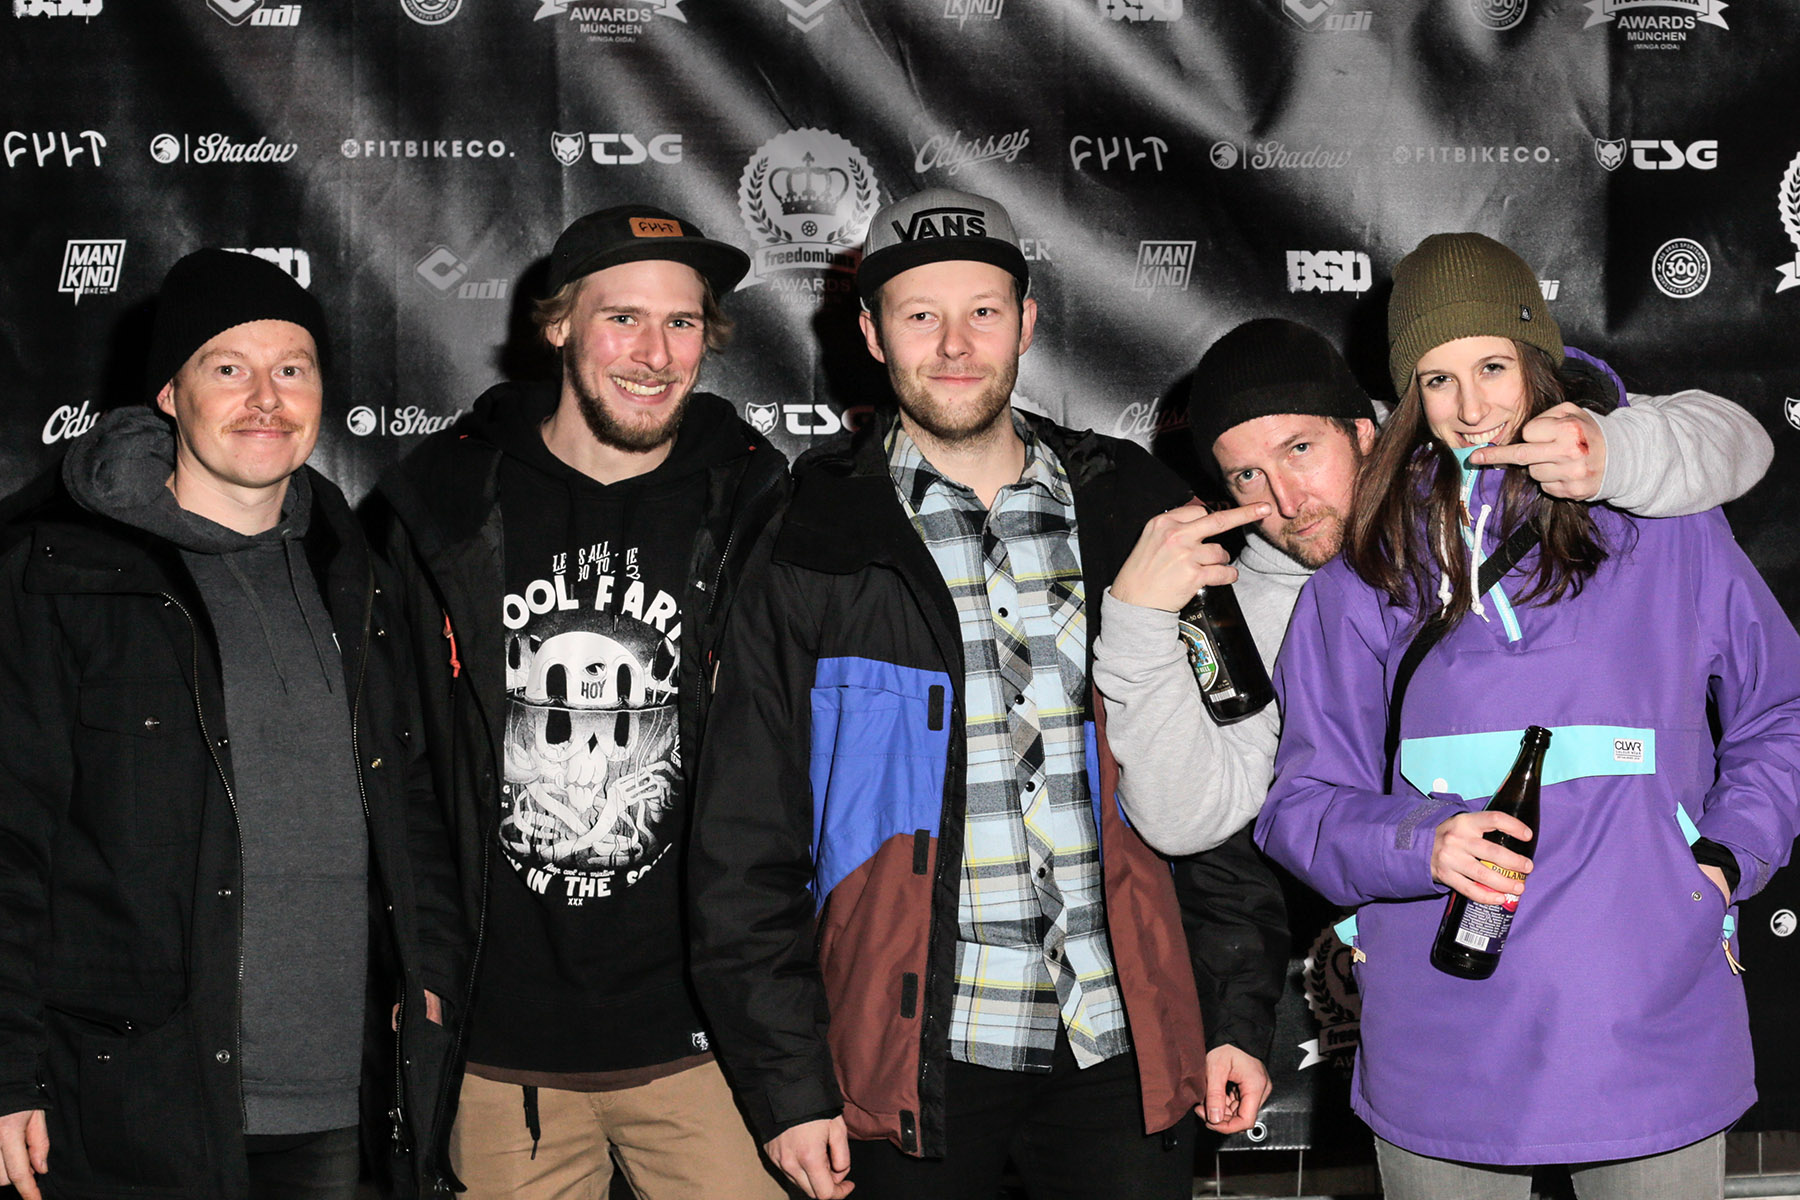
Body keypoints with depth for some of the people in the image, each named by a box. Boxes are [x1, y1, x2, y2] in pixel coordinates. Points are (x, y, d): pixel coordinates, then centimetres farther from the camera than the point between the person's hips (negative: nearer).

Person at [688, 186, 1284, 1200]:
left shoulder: (1134, 516, 6)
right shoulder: (813, 555, 0)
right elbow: (749, 846, 0)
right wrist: (788, 1080, -5)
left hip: (1125, 1048, 2)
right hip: (916, 1056, -1)